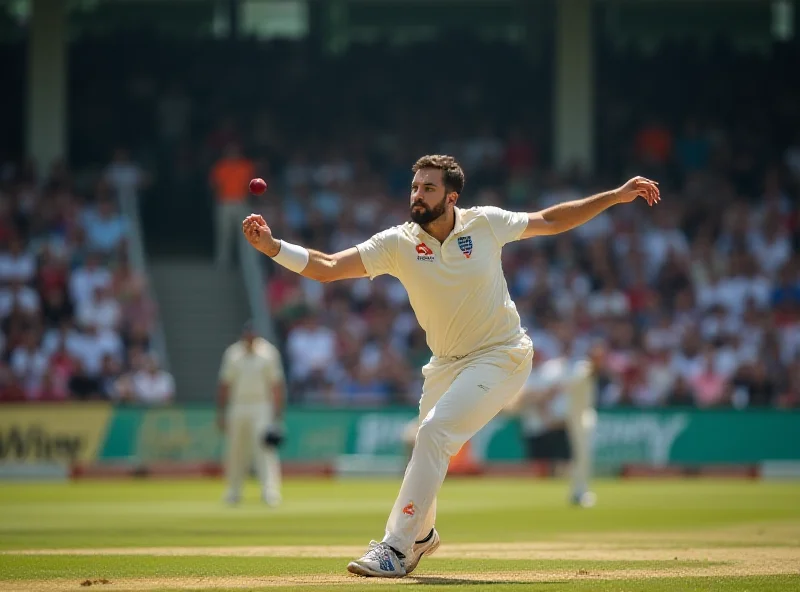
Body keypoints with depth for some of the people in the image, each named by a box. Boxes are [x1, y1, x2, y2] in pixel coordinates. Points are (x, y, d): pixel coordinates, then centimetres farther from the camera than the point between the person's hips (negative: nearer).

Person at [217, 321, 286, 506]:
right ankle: (234, 492, 20)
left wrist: (277, 412, -7)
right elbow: (225, 384, 10)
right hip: (238, 409, 3)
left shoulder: (268, 352, -2)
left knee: (266, 450, -13)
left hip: (262, 408, -3)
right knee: (236, 451, 7)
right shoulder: (233, 353, 5)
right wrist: (221, 412, 8)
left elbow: (277, 384, -1)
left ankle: (270, 491, -17)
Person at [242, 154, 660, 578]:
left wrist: (616, 196, 0)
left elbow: (551, 222, 3)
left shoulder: (486, 224, -12)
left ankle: (397, 549, -20)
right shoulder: (398, 244, -11)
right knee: (430, 447, 14)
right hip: (446, 363, 4)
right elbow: (326, 267, -18)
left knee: (434, 431, -22)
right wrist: (271, 246, -34)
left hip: (501, 357, -4)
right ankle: (421, 535, 45)